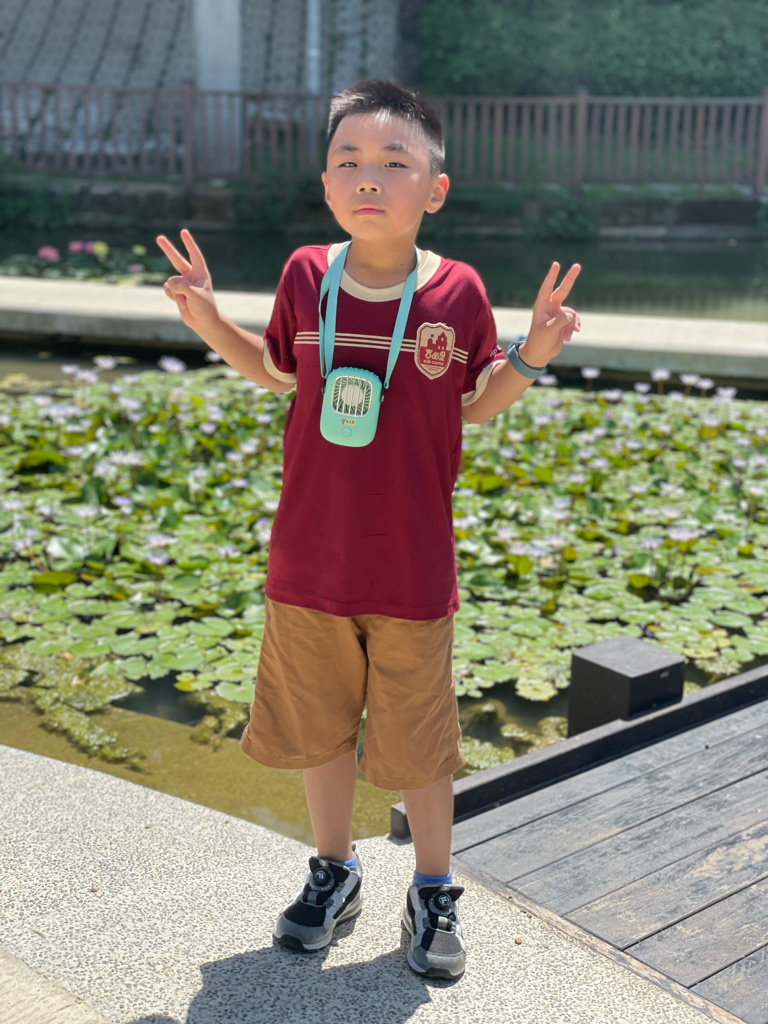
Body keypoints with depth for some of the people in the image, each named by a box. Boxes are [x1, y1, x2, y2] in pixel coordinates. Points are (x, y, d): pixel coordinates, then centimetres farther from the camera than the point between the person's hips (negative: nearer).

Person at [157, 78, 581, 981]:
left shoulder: (457, 292, -9)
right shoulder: (305, 275, -4)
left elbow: (473, 406, 3)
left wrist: (531, 355, -13)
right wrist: (213, 326, -1)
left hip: (411, 569, -2)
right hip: (306, 559, 3)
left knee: (417, 742, 11)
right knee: (316, 726, 18)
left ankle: (433, 892, 34)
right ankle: (333, 871, 41)